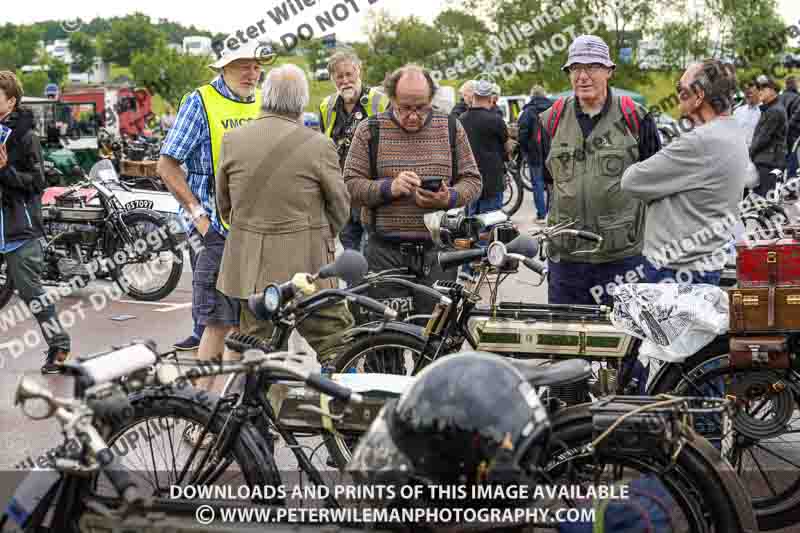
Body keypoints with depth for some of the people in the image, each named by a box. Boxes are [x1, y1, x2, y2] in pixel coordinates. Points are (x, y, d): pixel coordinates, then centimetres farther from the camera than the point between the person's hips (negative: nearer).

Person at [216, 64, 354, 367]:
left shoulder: (232, 141, 2)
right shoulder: (318, 145, -9)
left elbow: (224, 204, 13)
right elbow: (340, 206, 2)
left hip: (249, 266, 4)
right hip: (307, 264, -4)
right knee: (331, 342, 5)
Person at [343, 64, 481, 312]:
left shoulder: (451, 128, 9)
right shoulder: (370, 131, 4)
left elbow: (472, 181, 10)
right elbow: (350, 186, 0)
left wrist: (449, 198, -11)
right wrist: (389, 188, -17)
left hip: (438, 252, 1)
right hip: (385, 252, -1)